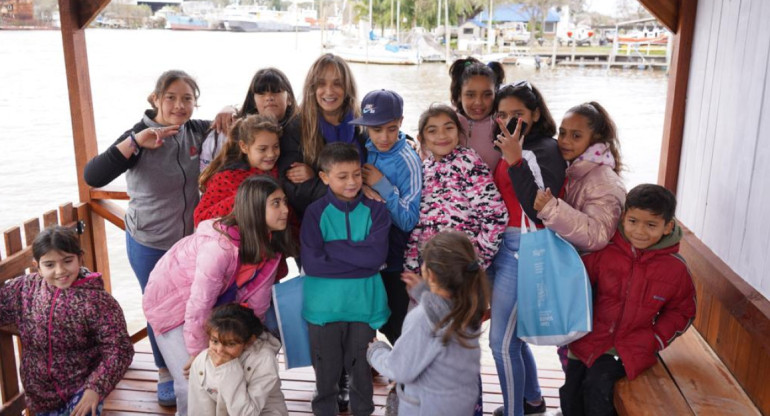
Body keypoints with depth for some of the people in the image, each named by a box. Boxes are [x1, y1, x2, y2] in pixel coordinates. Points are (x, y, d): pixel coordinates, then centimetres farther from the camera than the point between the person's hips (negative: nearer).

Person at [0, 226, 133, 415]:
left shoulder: (96, 300, -19)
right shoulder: (24, 289, -4)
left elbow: (118, 349, -20)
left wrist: (96, 388, -28)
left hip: (82, 387, -5)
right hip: (41, 393, 5)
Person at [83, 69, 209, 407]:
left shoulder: (198, 131, -8)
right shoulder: (139, 137, -19)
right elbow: (92, 177, -31)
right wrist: (135, 141, -40)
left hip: (194, 239, 3)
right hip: (150, 245, -3)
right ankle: (165, 374, 38)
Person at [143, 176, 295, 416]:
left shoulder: (268, 242, -14)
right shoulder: (221, 246, -38)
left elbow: (257, 294, -4)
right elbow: (200, 304, -30)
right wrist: (197, 353, -18)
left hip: (216, 301, 7)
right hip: (171, 299, -6)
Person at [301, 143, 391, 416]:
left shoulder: (375, 210, -2)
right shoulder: (315, 212, -5)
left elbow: (376, 256, -15)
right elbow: (311, 263, -14)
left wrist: (331, 248, -14)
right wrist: (358, 256, -15)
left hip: (364, 304, 1)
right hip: (324, 306, -1)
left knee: (362, 370, 16)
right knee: (327, 372, 14)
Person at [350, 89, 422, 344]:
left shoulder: (408, 161, -15)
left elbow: (409, 221, -15)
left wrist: (381, 185, -22)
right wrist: (362, 188, -15)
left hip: (394, 259, -5)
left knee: (395, 328, 8)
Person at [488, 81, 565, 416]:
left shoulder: (546, 149, -12)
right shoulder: (508, 147, 10)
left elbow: (539, 211, -23)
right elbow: (500, 200, 9)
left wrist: (515, 160, -26)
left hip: (522, 251, -8)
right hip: (499, 246, 8)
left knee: (501, 341, -2)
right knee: (511, 334, 20)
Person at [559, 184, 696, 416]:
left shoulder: (675, 267, -5)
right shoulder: (603, 251, -9)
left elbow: (681, 311, 9)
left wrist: (654, 341, -3)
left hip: (632, 348, -1)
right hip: (590, 340, 2)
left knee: (597, 384, -22)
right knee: (570, 391, -6)